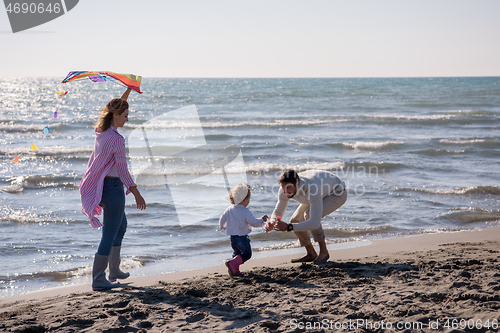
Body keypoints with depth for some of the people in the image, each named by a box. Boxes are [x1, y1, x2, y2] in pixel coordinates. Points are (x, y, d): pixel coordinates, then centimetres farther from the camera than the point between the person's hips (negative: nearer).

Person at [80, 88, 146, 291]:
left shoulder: (101, 131, 5)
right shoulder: (116, 139, -20)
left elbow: (115, 108, 24)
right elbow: (122, 170, -19)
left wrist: (129, 90, 27)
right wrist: (137, 195, -13)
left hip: (101, 186, 10)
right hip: (113, 187, -10)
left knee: (121, 226, 25)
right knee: (110, 234, -3)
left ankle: (114, 270, 34)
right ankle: (98, 280, 0)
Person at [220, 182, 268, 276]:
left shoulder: (229, 209, 6)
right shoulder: (245, 211, -14)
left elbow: (222, 219, 14)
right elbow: (252, 221, -16)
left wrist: (222, 226, 35)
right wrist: (262, 220, 1)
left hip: (232, 236, 7)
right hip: (242, 236, -7)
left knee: (237, 253, 22)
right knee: (247, 254, 0)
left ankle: (235, 270, 18)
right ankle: (232, 263, -16)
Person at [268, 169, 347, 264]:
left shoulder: (312, 190, -45)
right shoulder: (285, 188, -24)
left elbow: (315, 223, -49)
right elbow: (278, 211, -13)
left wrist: (288, 227, -55)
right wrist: (272, 222, -37)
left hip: (338, 193, -7)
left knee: (309, 215, -31)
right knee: (295, 221, -6)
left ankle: (324, 252, -15)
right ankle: (311, 254, 13)